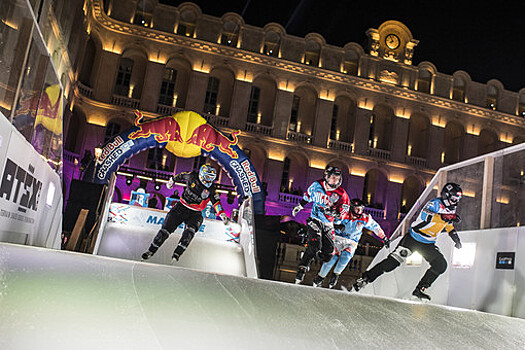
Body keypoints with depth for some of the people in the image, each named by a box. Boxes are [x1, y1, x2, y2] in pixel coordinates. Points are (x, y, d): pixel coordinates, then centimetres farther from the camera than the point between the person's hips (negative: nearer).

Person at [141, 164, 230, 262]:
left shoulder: (211, 189, -6)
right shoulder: (192, 176, -6)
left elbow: (216, 202, -2)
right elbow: (181, 175, 13)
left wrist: (222, 214, -13)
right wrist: (172, 180, 29)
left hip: (195, 213, 0)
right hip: (181, 207, 0)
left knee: (190, 230, -28)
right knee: (166, 229, -4)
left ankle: (177, 252, -22)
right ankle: (151, 250, 8)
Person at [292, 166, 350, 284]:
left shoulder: (341, 194, -9)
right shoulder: (316, 185, -6)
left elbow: (343, 212, -4)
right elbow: (307, 196, 14)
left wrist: (334, 212, -25)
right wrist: (299, 206, 22)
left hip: (328, 225, 2)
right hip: (315, 220, -2)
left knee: (329, 252, -3)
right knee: (315, 246, -20)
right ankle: (302, 269, -8)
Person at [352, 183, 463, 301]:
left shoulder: (450, 210, 8)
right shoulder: (435, 203, -16)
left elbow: (450, 227, 27)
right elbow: (426, 215, -37)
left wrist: (456, 239, 16)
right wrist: (449, 217, -39)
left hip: (428, 245, 7)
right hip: (413, 238, -7)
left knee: (441, 265, -7)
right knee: (392, 261, -12)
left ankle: (419, 289, 3)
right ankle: (365, 278, -3)